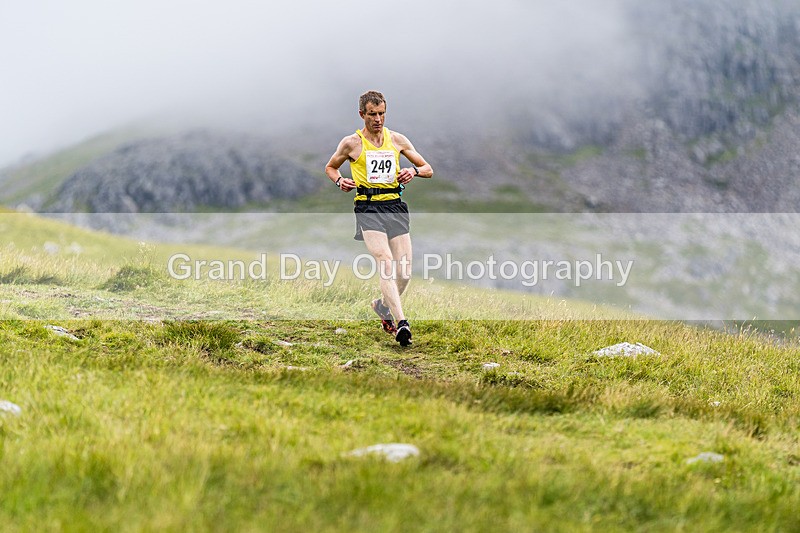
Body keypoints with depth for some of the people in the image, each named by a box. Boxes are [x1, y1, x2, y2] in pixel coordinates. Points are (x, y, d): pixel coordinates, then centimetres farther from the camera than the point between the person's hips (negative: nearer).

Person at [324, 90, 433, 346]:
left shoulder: (397, 140, 11)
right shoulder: (351, 143, 4)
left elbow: (428, 169, 15)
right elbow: (330, 167, 21)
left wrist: (414, 170, -7)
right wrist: (339, 180, 0)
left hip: (395, 207, 4)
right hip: (368, 208, -3)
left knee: (404, 272, 0)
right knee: (387, 265, -22)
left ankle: (382, 305, 30)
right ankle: (401, 323, -30)